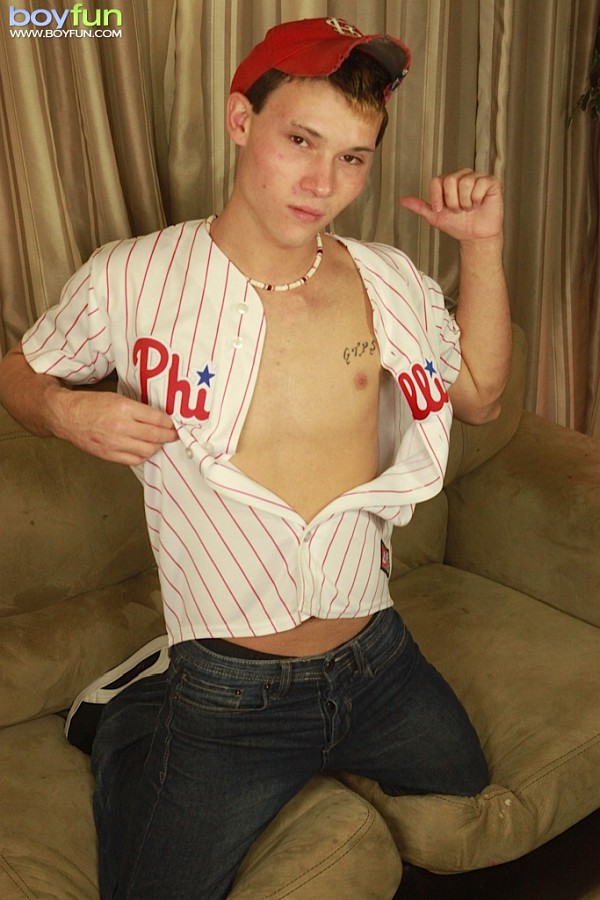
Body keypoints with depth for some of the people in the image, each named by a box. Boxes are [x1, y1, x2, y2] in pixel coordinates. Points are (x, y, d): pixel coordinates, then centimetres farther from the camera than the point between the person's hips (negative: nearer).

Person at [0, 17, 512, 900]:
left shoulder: (389, 283, -6)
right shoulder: (130, 280, -14)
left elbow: (478, 395, 10)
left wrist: (484, 245, -2)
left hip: (381, 664, 5)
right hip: (230, 695, -4)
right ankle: (134, 722, 34)